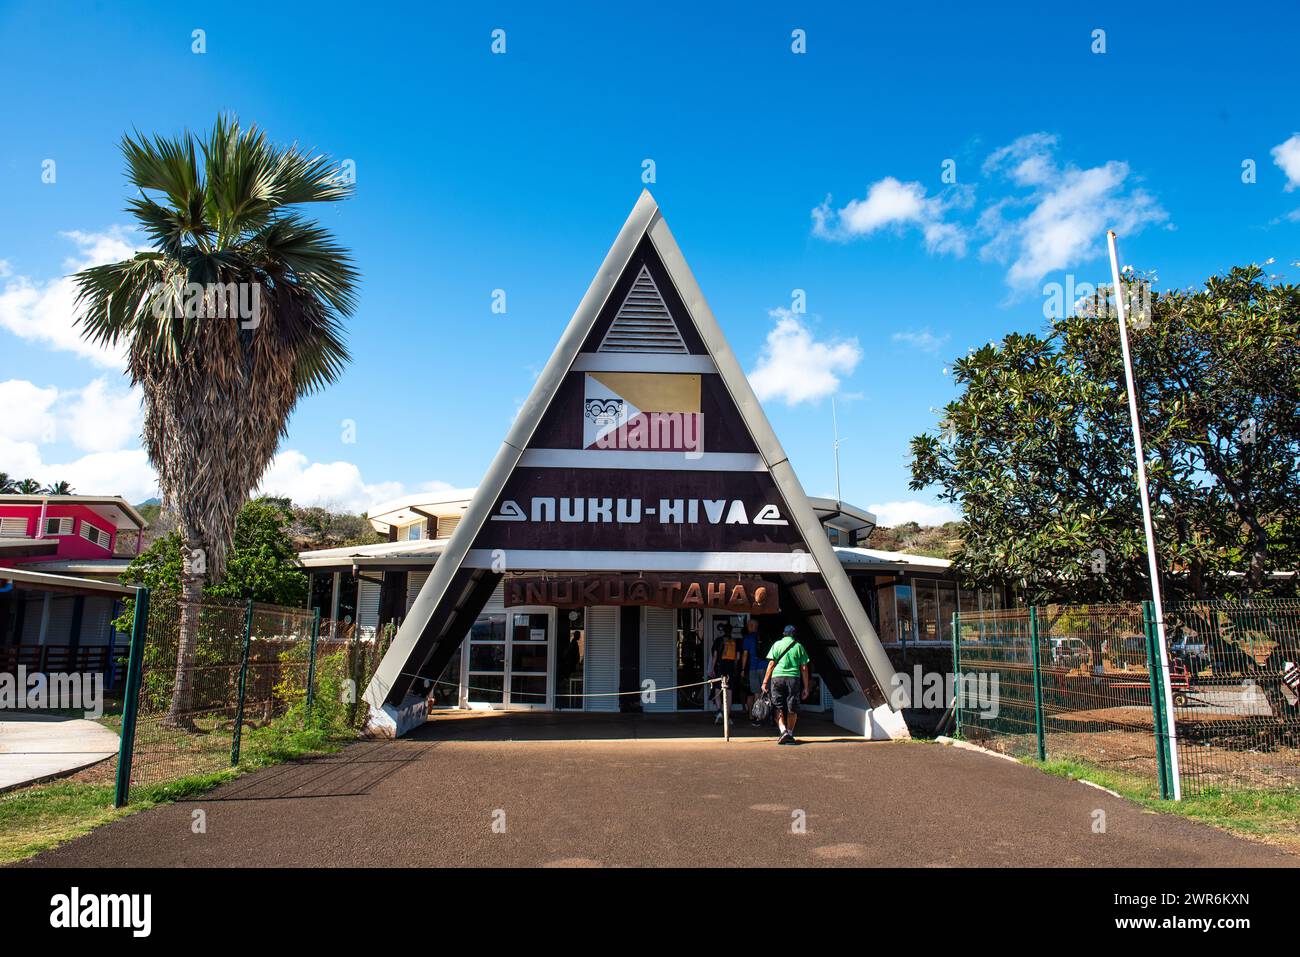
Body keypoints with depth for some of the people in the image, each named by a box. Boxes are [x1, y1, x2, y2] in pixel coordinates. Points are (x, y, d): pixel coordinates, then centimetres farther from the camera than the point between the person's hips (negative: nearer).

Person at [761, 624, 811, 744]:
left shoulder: (777, 644, 7)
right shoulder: (799, 646, 9)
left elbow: (771, 664, 0)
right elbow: (804, 668, 6)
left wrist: (765, 682, 4)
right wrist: (806, 687, 10)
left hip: (777, 677, 0)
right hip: (793, 678, 1)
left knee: (778, 708, 4)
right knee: (792, 709, 10)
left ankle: (783, 730, -13)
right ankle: (790, 733, 11)